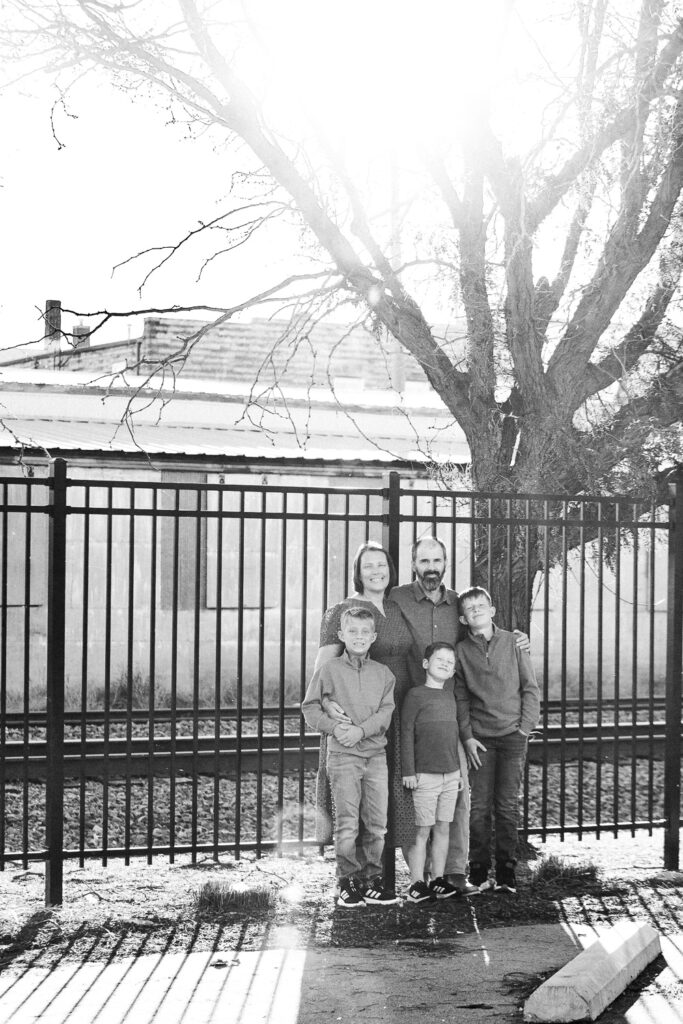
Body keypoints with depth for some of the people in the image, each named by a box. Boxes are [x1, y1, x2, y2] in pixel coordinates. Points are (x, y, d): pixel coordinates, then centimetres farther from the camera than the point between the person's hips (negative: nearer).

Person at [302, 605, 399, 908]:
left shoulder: (383, 673, 9)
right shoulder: (329, 670, 1)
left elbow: (386, 712, 0)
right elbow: (310, 708, 2)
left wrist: (361, 730, -15)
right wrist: (334, 726, -13)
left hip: (376, 752, 3)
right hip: (343, 755, -3)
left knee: (377, 822, 5)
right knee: (347, 823, -3)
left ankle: (372, 879, 16)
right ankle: (348, 882, 7)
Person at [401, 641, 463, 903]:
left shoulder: (449, 697, 13)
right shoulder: (415, 695, -7)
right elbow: (406, 734, -9)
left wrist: (459, 771, 21)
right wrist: (408, 771, -13)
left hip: (450, 775, 6)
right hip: (425, 775, -6)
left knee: (443, 828, 10)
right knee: (422, 831, -2)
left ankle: (438, 879, 17)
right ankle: (417, 884, 3)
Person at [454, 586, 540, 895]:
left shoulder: (513, 642, 1)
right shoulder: (461, 650, 3)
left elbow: (530, 688, 3)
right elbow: (460, 698, 6)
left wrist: (526, 727, -4)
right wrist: (467, 736, -2)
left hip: (513, 734, -1)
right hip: (479, 737, 1)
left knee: (507, 805, 3)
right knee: (479, 806, 1)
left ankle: (506, 870, 12)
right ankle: (479, 871, 10)